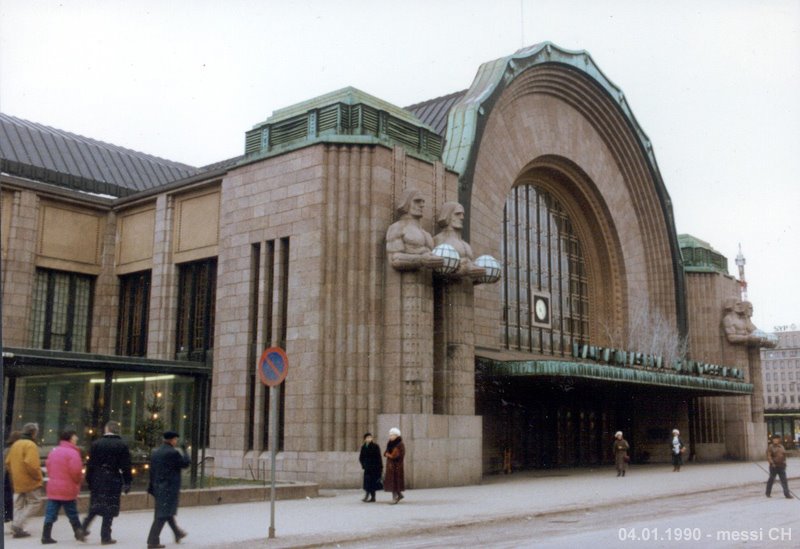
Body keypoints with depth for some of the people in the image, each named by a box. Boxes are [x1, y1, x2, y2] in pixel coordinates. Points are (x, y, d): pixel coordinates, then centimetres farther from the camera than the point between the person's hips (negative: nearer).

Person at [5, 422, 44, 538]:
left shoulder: (15, 444, 13)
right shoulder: (30, 445, -15)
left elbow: (8, 463, 16)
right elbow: (31, 464, -25)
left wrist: (14, 476, 22)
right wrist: (38, 477, -13)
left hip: (17, 482, 8)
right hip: (30, 481, -8)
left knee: (19, 505, 14)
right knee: (35, 502, 0)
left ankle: (17, 529, 12)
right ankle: (18, 525, -9)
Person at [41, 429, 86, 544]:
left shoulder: (53, 451, 11)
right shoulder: (72, 452, -15)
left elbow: (48, 467, 14)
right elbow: (76, 471, -20)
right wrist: (79, 480, -1)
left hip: (53, 487, 6)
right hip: (68, 488, -6)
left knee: (50, 513, 5)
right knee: (72, 514, 7)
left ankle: (46, 536, 0)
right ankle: (79, 533, 18)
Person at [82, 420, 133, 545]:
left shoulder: (96, 444, 1)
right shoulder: (122, 445, -4)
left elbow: (90, 464, 1)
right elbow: (126, 466, -5)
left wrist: (89, 481, 8)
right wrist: (127, 483, 1)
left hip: (97, 480, 2)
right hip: (113, 480, -2)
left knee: (95, 506, 19)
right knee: (110, 509, 4)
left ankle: (84, 527, 10)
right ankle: (105, 537, 6)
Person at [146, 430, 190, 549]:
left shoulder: (155, 452, 9)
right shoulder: (173, 453, -17)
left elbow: (152, 471, 12)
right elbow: (185, 463, -7)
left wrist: (152, 487, 16)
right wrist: (184, 451, 6)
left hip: (158, 487, 9)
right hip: (169, 488, -9)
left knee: (168, 512, 21)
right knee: (162, 514, -4)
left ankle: (177, 534, 37)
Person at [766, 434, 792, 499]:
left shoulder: (781, 446, 11)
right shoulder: (770, 447, -7)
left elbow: (784, 455, 19)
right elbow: (768, 456, -15)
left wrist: (784, 462, 11)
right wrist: (772, 463, -24)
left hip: (781, 466, 5)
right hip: (774, 466, -5)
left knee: (784, 480, -1)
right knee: (771, 479, 7)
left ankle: (787, 494, -1)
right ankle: (768, 493, 20)